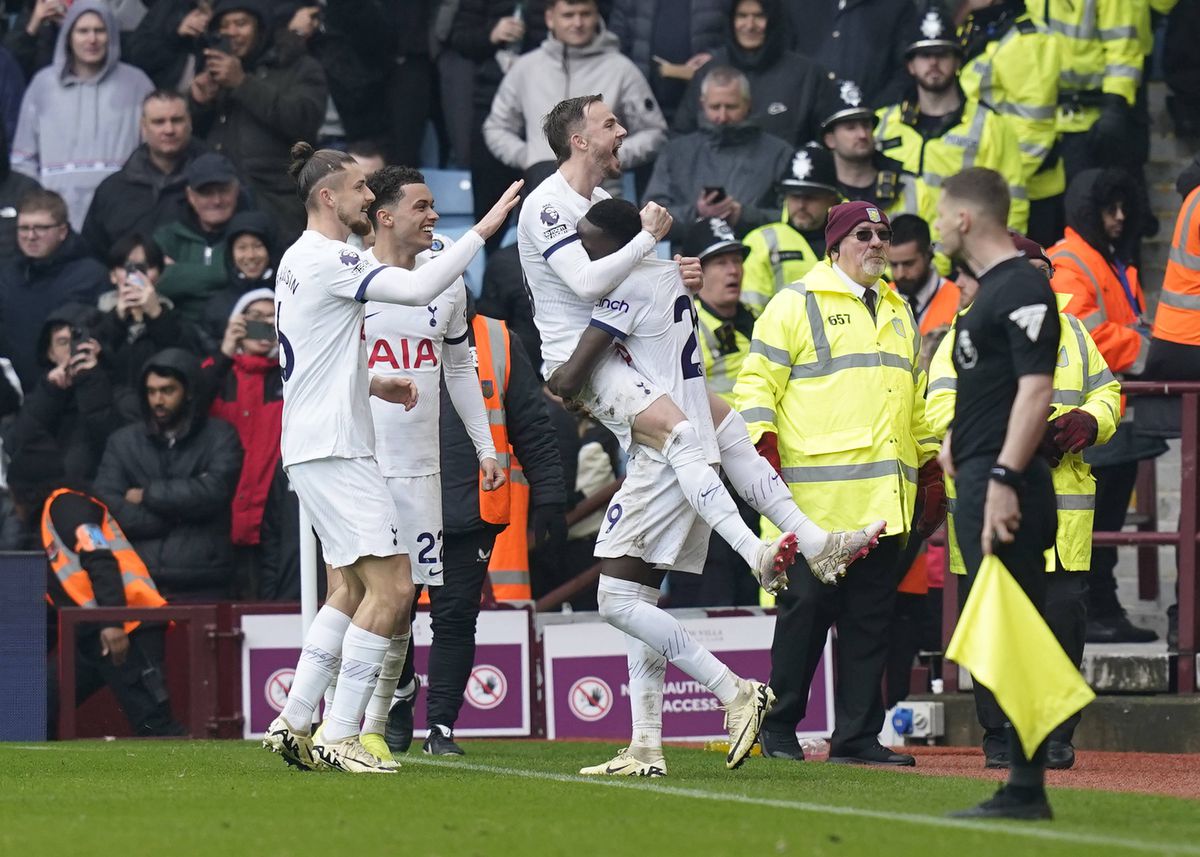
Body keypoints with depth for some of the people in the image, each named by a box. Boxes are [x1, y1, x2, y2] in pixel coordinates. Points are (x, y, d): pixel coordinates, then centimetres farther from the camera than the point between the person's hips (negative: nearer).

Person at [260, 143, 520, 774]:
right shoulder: (327, 260, -14)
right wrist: (483, 230, -19)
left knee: (357, 587, 16)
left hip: (314, 446, 11)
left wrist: (372, 385, 18)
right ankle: (339, 734, -11)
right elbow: (417, 289, -24)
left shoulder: (299, 260, 18)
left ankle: (292, 722, 13)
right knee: (392, 585, -11)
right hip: (333, 451, -11)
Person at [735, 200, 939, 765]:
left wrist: (929, 465, 21)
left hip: (886, 499, 6)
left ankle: (857, 736, 7)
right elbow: (757, 381, -3)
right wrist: (765, 447, -14)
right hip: (818, 494, -6)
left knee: (871, 614, 4)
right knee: (807, 606, -6)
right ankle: (778, 729, 4)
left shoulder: (898, 312, 22)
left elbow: (917, 398, 28)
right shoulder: (797, 304, 2)